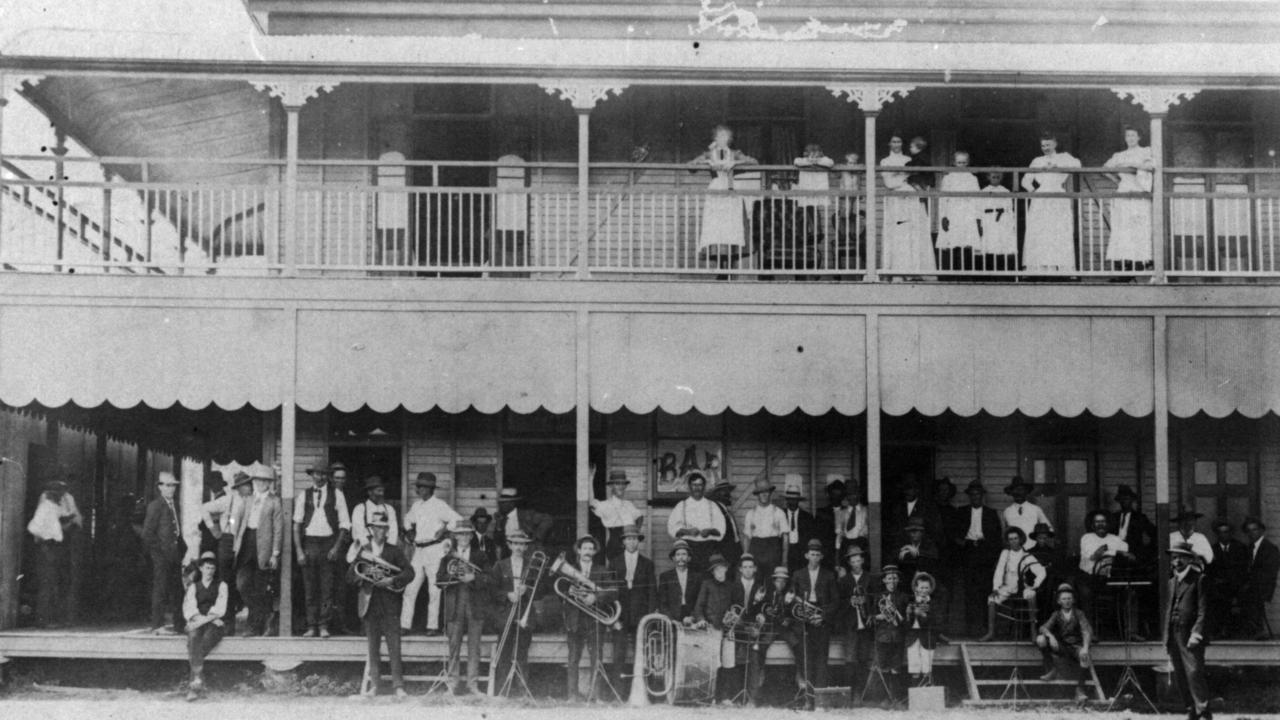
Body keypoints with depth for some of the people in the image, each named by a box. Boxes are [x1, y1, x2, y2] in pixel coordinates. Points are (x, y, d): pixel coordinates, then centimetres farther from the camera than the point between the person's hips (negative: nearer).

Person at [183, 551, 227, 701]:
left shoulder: (221, 586, 17)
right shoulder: (193, 587, 20)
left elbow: (220, 609, 3)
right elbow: (189, 610, 5)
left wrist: (204, 619, -14)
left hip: (216, 624, -1)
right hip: (197, 623, 1)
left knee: (207, 640, -35)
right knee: (193, 638, -35)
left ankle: (194, 684, -39)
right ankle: (198, 680, -45)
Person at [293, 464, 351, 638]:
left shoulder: (336, 496, 5)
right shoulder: (303, 496, 7)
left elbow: (344, 524, 4)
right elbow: (297, 524, 7)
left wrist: (337, 547, -6)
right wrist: (299, 550, -2)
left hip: (329, 543, -1)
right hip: (309, 543, 1)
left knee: (327, 588, -3)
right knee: (310, 588, 2)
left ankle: (324, 626, 3)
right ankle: (311, 626, 7)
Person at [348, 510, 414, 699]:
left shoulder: (394, 551, 6)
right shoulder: (362, 551, 10)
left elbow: (409, 572, -3)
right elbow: (350, 577, 8)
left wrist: (392, 580, -17)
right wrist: (363, 578, -10)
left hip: (390, 605, -2)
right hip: (370, 605, 2)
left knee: (394, 647, -7)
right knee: (372, 648, 7)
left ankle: (398, 686, -7)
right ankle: (373, 685, 12)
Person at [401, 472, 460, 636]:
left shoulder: (439, 505, -7)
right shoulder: (416, 506, 12)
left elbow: (458, 520, -12)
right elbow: (408, 519, 33)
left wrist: (444, 529, -12)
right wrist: (408, 531, 17)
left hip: (435, 550, -6)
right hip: (418, 550, 6)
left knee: (434, 590, -3)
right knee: (410, 587, 2)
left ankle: (433, 626, 3)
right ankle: (405, 624, 5)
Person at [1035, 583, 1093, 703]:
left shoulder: (1078, 614, -2)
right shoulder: (1056, 615, 4)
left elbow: (1087, 630, -16)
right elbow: (1044, 627, -9)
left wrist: (1085, 648, -35)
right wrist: (1050, 636, -34)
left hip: (1076, 646, -2)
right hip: (1060, 647, 2)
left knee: (1084, 657, -38)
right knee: (1040, 639, -22)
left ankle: (1080, 691, -30)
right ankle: (1051, 671, -9)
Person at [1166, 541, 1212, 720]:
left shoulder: (1198, 579, -3)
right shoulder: (1172, 581, 18)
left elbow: (1203, 610, -9)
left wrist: (1196, 633, -17)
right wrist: (1167, 635, 15)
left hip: (1191, 636, -7)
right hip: (1174, 636, 7)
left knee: (1194, 673, -13)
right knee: (1180, 676, 6)